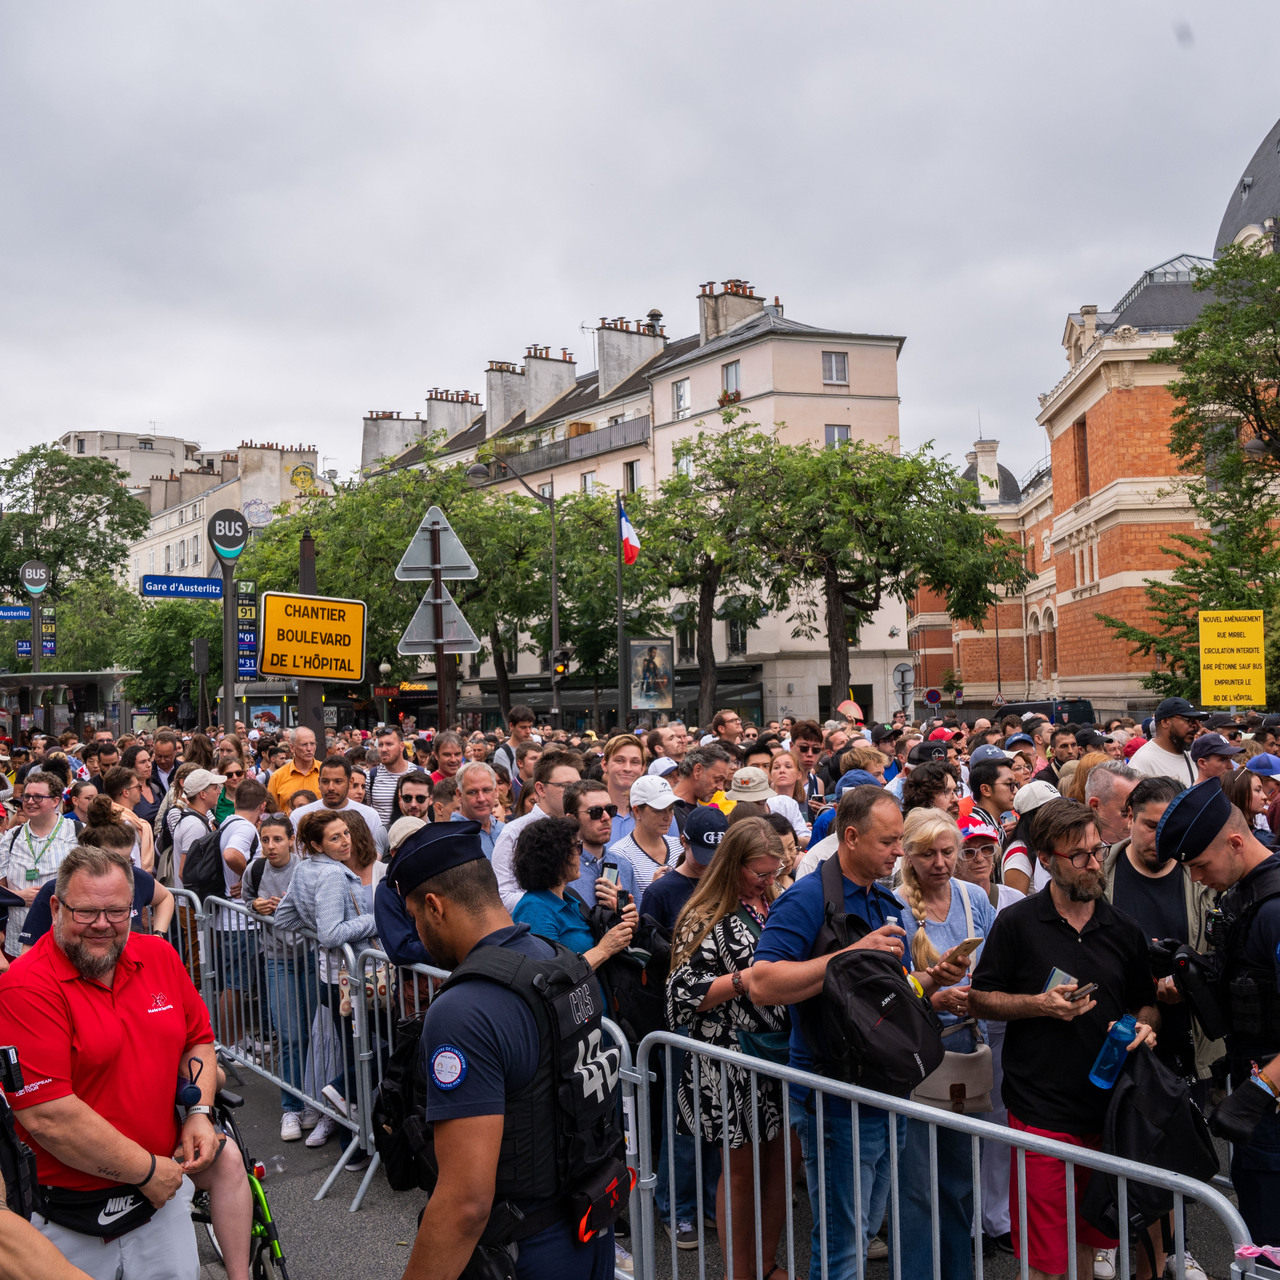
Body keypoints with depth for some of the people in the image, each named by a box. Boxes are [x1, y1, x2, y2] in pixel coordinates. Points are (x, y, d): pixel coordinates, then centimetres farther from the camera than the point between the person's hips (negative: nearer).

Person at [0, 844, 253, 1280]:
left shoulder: (160, 956, 0)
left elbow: (198, 1040, 13)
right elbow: (47, 1117, -23)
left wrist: (199, 1113, -5)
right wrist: (147, 1171, -17)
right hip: (70, 1217, -4)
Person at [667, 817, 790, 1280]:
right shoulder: (705, 919, -10)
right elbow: (685, 994, -14)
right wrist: (744, 979, -22)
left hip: (782, 1052, 6)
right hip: (734, 1061, -6)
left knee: (780, 1161, 14)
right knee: (741, 1168, 6)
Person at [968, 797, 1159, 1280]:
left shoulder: (1123, 930, 7)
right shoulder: (1016, 924, -5)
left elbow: (1147, 1003, 18)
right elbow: (978, 999, -1)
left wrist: (1144, 1026, -4)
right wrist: (1040, 1004, -15)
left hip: (1109, 1108, 4)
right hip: (1041, 1109, -4)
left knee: (1089, 1240, 17)